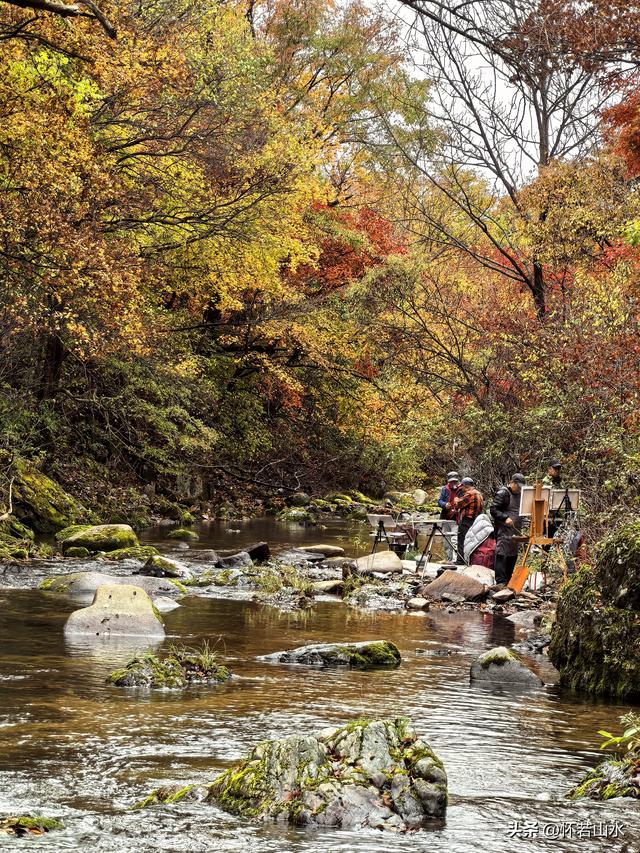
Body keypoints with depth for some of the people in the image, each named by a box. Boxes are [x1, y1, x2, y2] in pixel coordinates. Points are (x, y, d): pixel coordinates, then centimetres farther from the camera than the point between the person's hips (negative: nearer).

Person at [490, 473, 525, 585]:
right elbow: (493, 510, -15)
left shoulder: (518, 494, 19)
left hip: (514, 530, 9)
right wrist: (505, 518, -26)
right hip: (503, 530, -9)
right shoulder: (502, 493, -9)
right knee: (501, 555, -11)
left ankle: (508, 581, 21)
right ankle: (501, 582, -14)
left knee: (513, 555, 12)